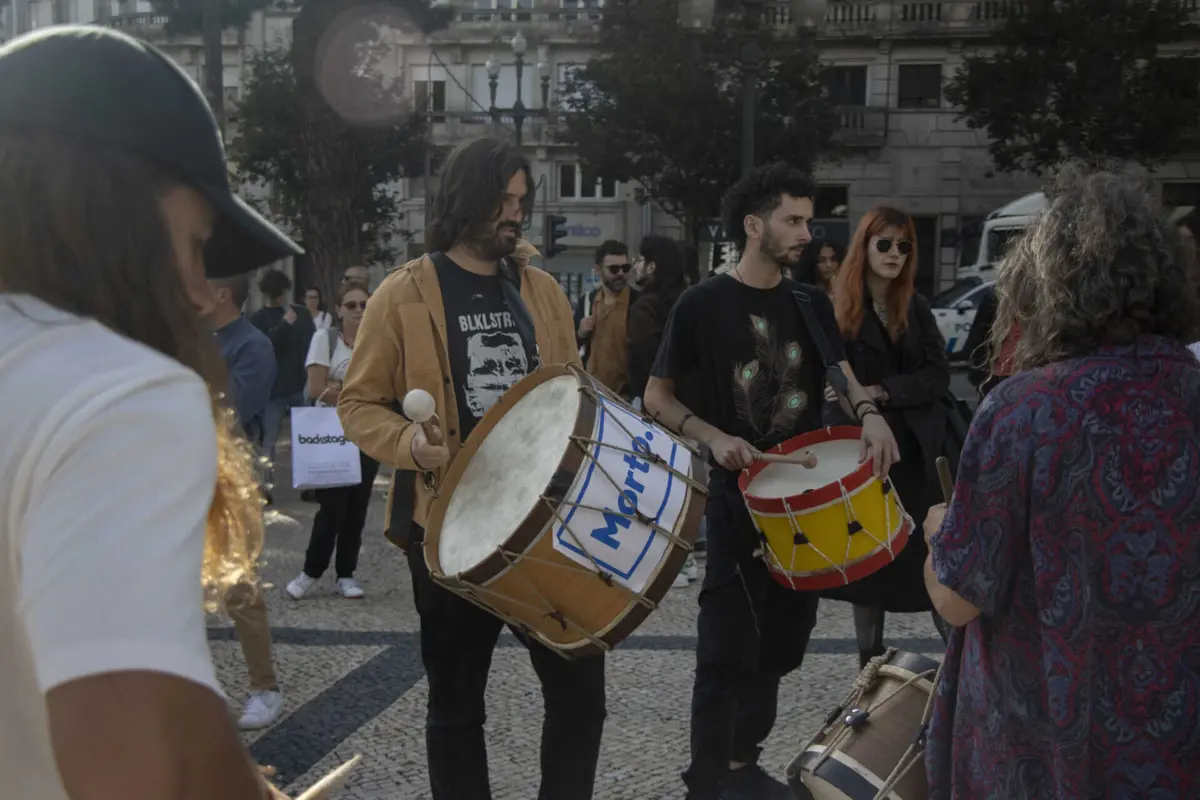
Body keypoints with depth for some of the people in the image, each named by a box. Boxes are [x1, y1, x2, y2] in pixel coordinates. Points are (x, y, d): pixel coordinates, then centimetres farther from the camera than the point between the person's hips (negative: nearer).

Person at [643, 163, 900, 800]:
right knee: (728, 646, -3)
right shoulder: (703, 305, -8)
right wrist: (713, 437, -20)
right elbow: (657, 397, -4)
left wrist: (869, 414, -14)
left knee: (781, 641, 14)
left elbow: (842, 373, 8)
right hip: (738, 493, -6)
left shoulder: (811, 304, 7)